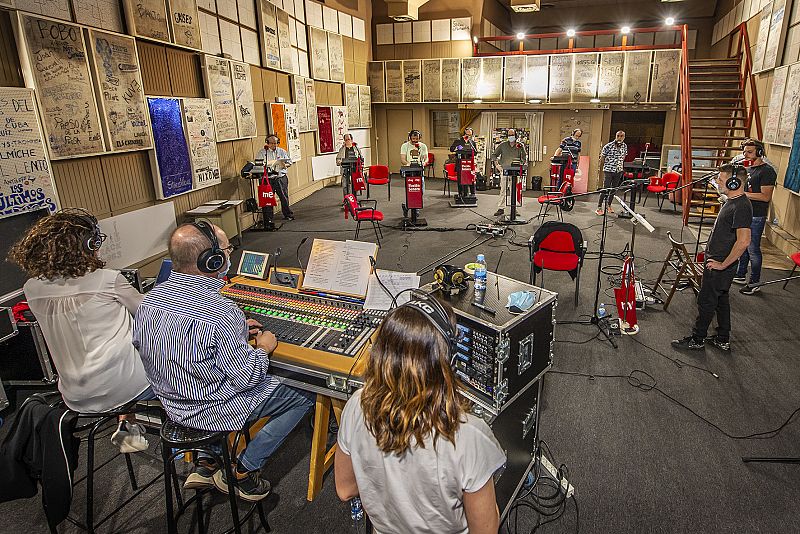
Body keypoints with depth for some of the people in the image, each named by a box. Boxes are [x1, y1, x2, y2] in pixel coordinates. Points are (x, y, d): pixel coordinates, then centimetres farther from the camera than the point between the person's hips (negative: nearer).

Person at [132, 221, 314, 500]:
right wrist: (263, 348, -5)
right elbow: (246, 378, -24)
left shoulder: (151, 297, -8)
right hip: (212, 411, -7)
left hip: (171, 401, 8)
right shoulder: (221, 313, -32)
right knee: (305, 394, 3)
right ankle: (242, 472, 12)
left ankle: (207, 465, 28)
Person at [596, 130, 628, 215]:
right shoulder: (608, 146, -11)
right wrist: (601, 170, 5)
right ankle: (599, 207, -6)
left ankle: (608, 205, 23)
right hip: (608, 170, -5)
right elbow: (602, 158, -2)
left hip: (618, 171, 5)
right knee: (606, 189, -11)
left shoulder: (625, 146, 5)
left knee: (614, 188, 10)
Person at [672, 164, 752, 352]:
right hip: (717, 262, 10)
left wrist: (723, 264, -22)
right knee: (721, 301, 18)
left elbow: (743, 241, -30)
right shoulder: (732, 202, 9)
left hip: (719, 267, -10)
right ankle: (723, 340, 30)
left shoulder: (741, 207, -23)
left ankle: (697, 340, 14)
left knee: (706, 302, 1)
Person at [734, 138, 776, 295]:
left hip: (756, 217, -9)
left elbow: (765, 196, -21)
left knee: (753, 250, -2)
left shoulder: (767, 171, -14)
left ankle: (754, 283, 8)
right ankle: (740, 276, 30)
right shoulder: (747, 168, 13)